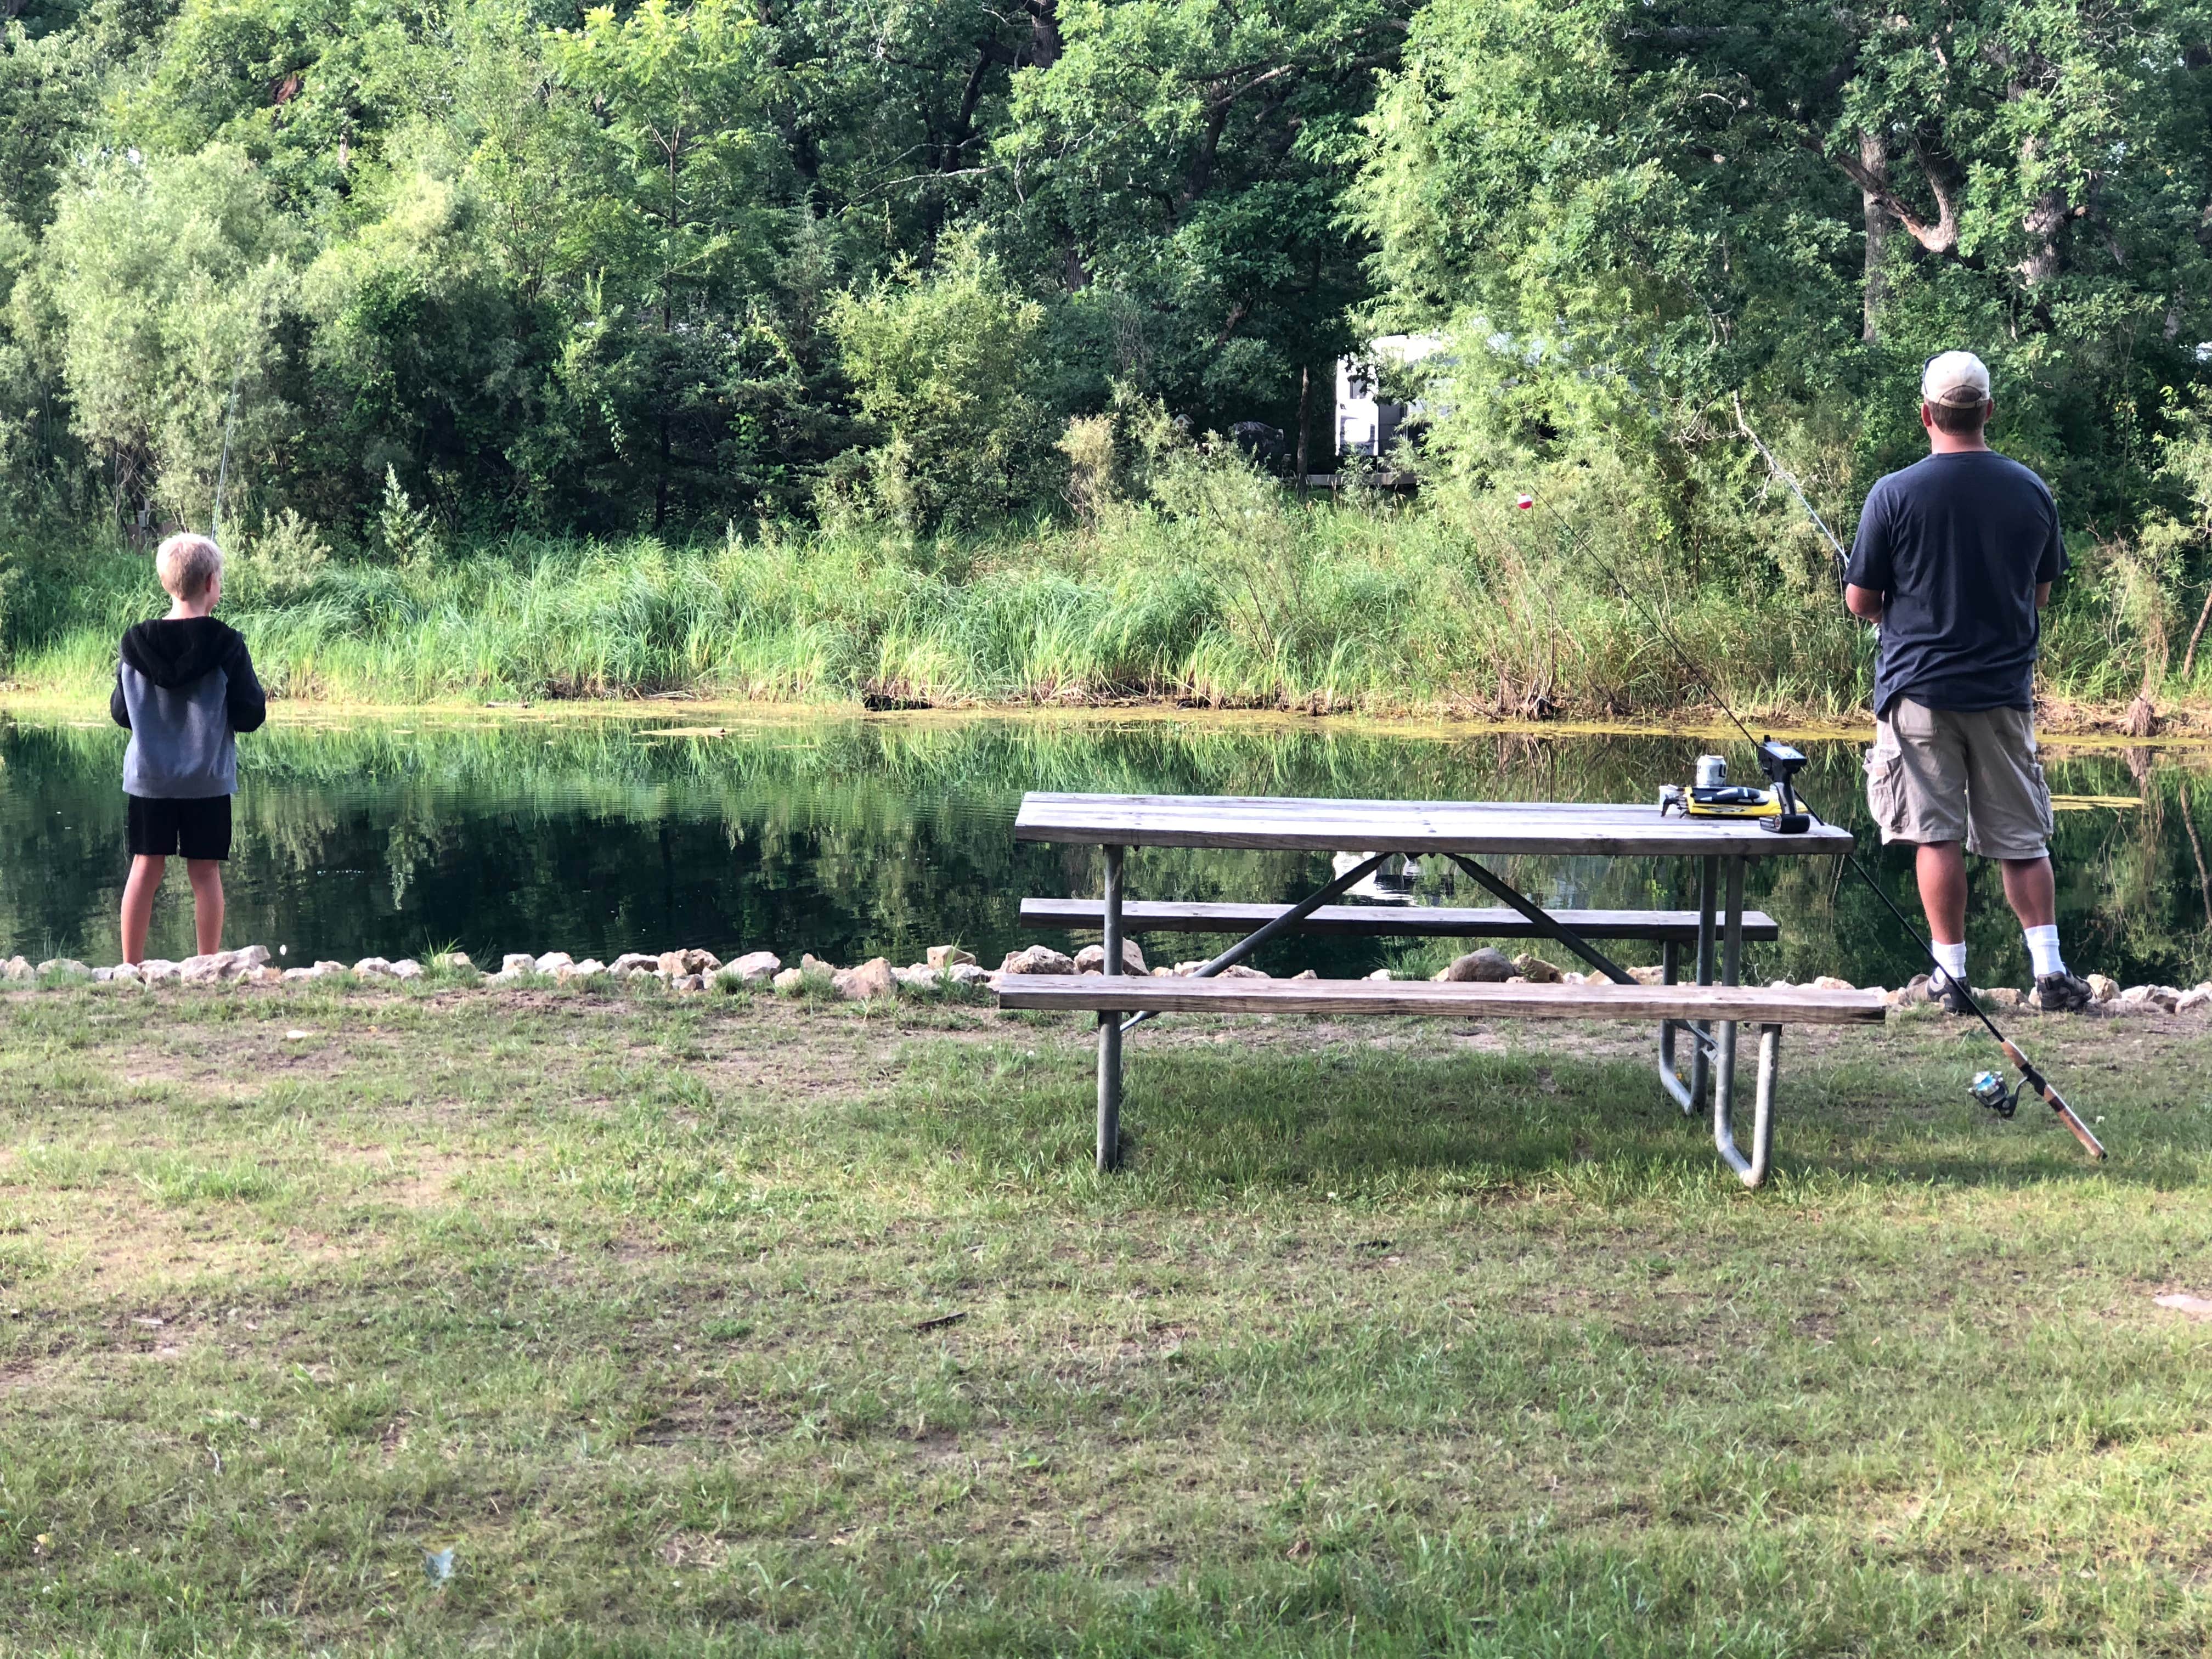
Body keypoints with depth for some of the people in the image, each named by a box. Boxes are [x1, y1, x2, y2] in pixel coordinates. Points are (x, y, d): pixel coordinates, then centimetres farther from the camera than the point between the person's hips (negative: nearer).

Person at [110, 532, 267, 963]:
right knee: (205, 872, 4)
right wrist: (259, 696, 12)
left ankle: (132, 965, 8)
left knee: (145, 868, 7)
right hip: (207, 780, -2)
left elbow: (120, 713, 5)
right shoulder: (227, 645, -11)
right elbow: (250, 717, -9)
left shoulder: (135, 644, -3)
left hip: (149, 778, 2)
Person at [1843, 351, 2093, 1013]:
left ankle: (1951, 976, 3)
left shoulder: (1895, 494, -9)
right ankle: (2050, 972, 4)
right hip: (2006, 688, 3)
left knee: (1937, 836, 1)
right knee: (2022, 839, 9)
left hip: (1921, 688, -3)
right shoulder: (2031, 491, 2)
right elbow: (2041, 594, 13)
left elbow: (1860, 601, -3)